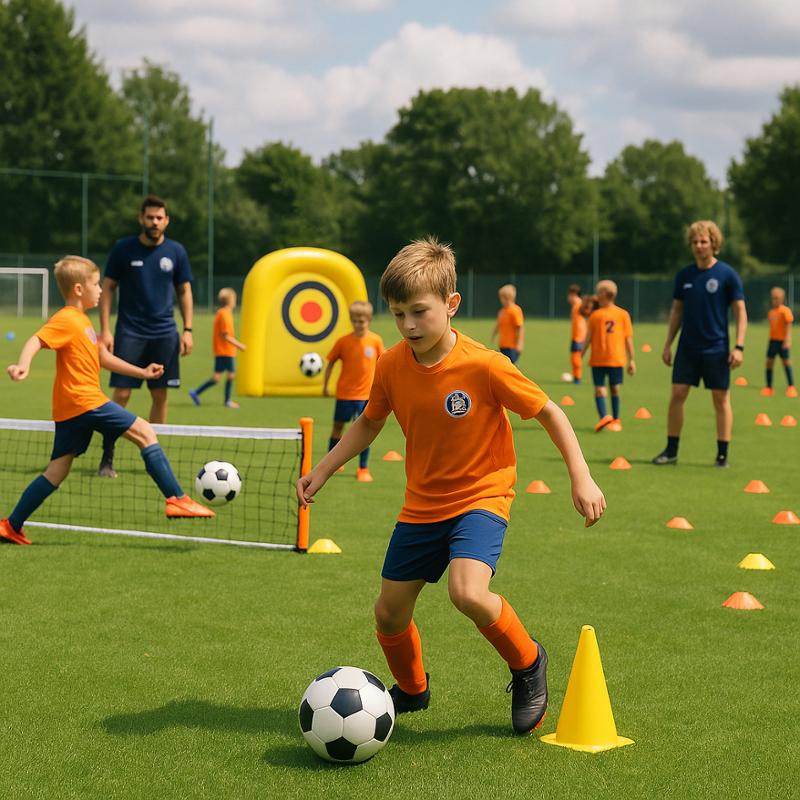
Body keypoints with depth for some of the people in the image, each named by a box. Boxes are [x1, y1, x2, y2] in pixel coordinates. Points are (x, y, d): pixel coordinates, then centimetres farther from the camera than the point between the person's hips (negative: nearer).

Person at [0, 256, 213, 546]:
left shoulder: (81, 321, 22)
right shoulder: (66, 320, -10)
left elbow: (103, 357, 31)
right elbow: (37, 340, -25)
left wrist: (142, 372, 33)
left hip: (69, 409, 10)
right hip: (85, 402, -10)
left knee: (57, 472, 8)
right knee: (145, 432, -7)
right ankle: (176, 499, -8)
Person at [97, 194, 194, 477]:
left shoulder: (176, 252, 4)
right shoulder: (123, 249, -2)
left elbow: (184, 291, 11)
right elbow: (107, 288, 2)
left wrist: (187, 329, 2)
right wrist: (105, 329, -6)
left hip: (164, 335, 2)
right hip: (129, 333, -2)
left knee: (160, 396, 3)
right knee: (121, 394, -7)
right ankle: (107, 458, -1)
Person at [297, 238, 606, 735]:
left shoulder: (485, 366, -20)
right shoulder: (391, 366, -7)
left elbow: (549, 413, -10)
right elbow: (369, 423, 12)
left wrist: (581, 478, -14)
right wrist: (323, 470, 4)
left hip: (481, 496, -5)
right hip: (421, 504, 5)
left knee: (468, 593, -29)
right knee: (389, 614, 7)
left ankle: (528, 663, 0)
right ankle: (412, 690, 39)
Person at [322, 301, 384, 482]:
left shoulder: (376, 341, -5)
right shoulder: (343, 342, -7)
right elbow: (331, 363, 4)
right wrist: (325, 386, 4)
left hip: (367, 394, 0)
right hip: (345, 393, 0)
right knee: (338, 427, 10)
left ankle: (363, 469, 12)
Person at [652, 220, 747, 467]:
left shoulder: (727, 274, -6)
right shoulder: (684, 275, 6)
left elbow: (740, 312, -5)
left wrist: (738, 346, -12)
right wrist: (668, 344, 8)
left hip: (717, 349, -3)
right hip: (687, 348, 3)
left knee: (721, 399, 1)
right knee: (677, 395, 0)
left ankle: (722, 454, 9)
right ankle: (671, 451, 9)